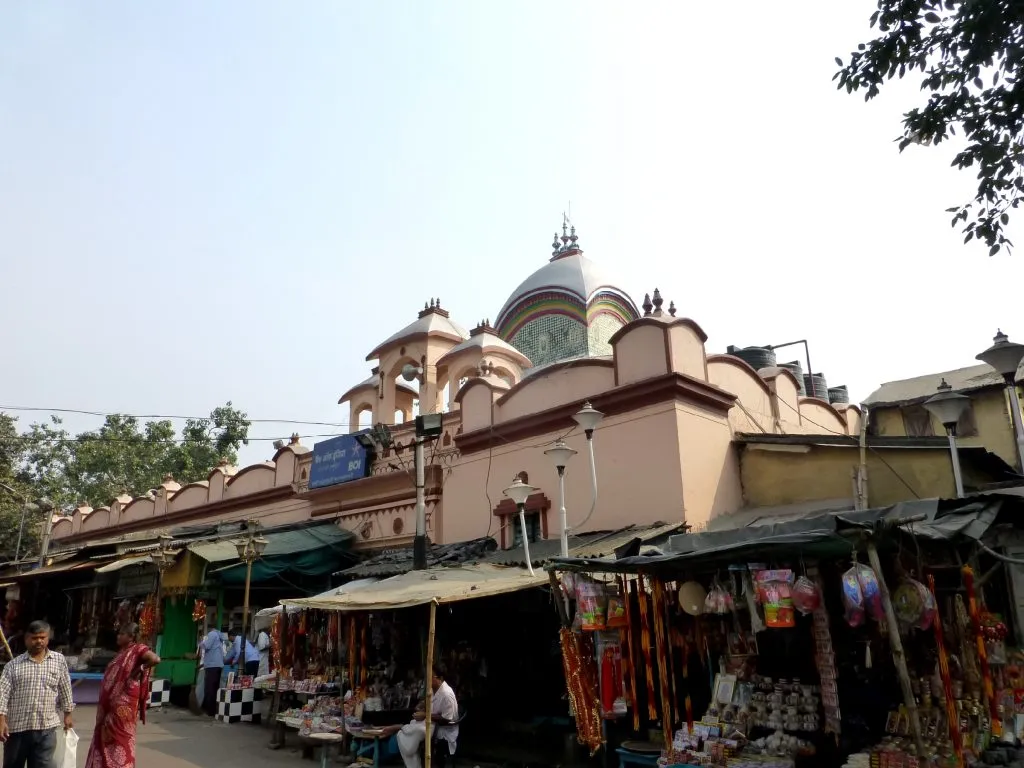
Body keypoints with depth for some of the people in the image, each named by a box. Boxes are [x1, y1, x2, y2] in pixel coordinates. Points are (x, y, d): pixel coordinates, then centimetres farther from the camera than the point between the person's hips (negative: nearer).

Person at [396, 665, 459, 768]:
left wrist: (425, 715, -21)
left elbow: (446, 719, -24)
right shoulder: (435, 690, 6)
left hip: (444, 729, -9)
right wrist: (423, 711, 0)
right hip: (433, 724, 9)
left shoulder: (446, 694, -22)